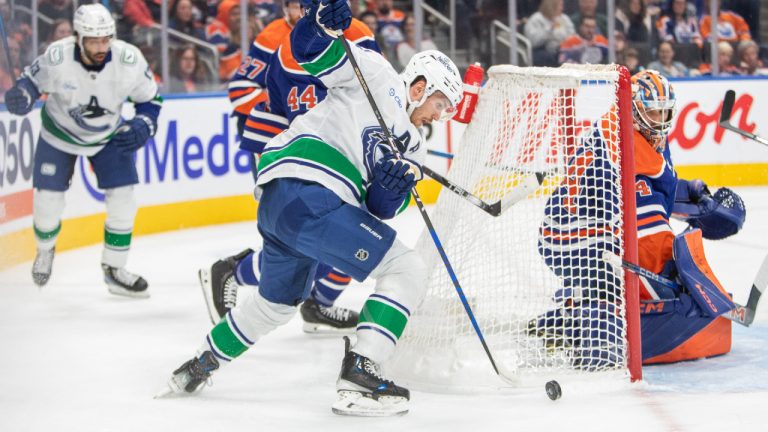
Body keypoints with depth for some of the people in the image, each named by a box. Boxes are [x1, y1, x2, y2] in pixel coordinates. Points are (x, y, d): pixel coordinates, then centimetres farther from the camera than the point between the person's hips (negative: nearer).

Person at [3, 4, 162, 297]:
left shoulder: (129, 60, -28)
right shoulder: (57, 58, -31)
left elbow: (150, 99, -11)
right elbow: (32, 80, -12)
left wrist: (142, 126, -27)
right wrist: (22, 95, -34)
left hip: (110, 136, 1)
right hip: (60, 133, -1)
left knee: (122, 202, -8)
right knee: (48, 203, -2)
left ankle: (114, 271, 10)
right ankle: (45, 251, 32)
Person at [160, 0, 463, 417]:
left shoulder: (411, 145, 26)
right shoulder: (379, 77, 5)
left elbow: (379, 208, 13)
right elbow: (311, 48, -2)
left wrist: (395, 185, -8)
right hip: (307, 193, -10)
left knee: (278, 299, 32)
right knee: (407, 271, -10)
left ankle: (200, 366, 50)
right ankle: (358, 375, -18)